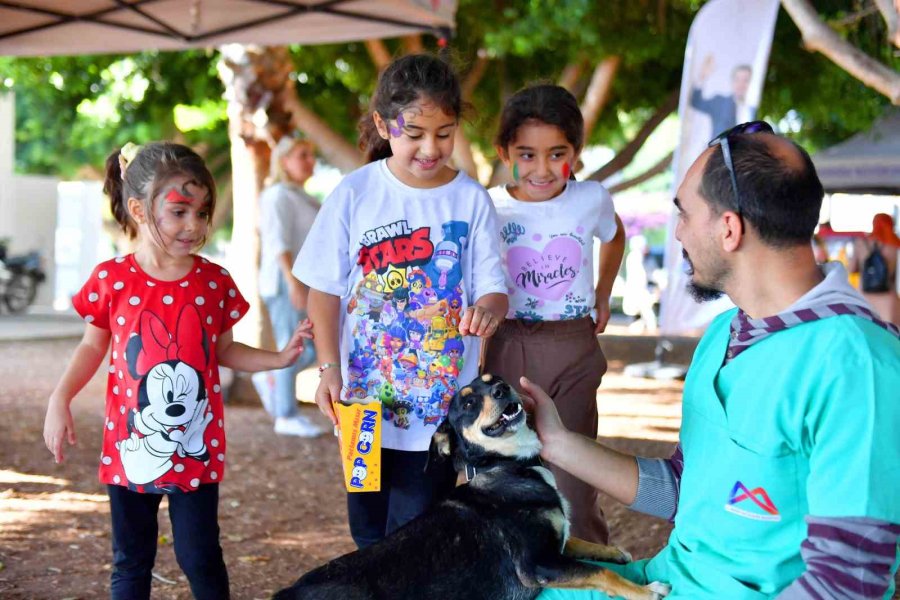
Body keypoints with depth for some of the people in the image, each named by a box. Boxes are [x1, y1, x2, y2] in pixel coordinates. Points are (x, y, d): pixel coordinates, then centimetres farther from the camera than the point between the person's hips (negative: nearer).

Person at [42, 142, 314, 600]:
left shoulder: (214, 282, -4)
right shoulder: (111, 280, -8)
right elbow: (93, 345, 6)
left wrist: (279, 359, -6)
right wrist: (60, 399, -5)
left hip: (196, 449, 0)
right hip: (131, 448, 0)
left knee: (202, 559, 7)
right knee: (131, 562, 14)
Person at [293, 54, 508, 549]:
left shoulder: (471, 199, -3)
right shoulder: (355, 193, -3)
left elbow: (492, 287, -5)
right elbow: (324, 289, 1)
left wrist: (488, 309, -29)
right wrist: (329, 368, -10)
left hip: (439, 404, -1)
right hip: (365, 401, 1)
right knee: (369, 535, 15)